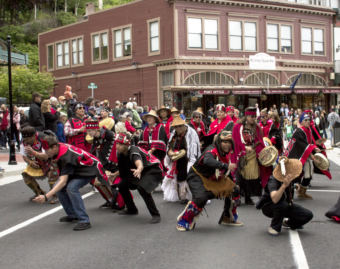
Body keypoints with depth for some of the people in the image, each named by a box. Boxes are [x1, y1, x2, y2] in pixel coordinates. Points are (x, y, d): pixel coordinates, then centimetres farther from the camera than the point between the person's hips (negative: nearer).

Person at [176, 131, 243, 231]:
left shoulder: (228, 153, -5)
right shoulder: (212, 150, -29)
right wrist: (224, 165, -65)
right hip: (197, 176, -8)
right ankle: (184, 221, -10)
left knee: (232, 190, 3)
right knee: (201, 198, -30)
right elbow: (207, 160, -53)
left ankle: (228, 218, 22)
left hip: (214, 179, 8)